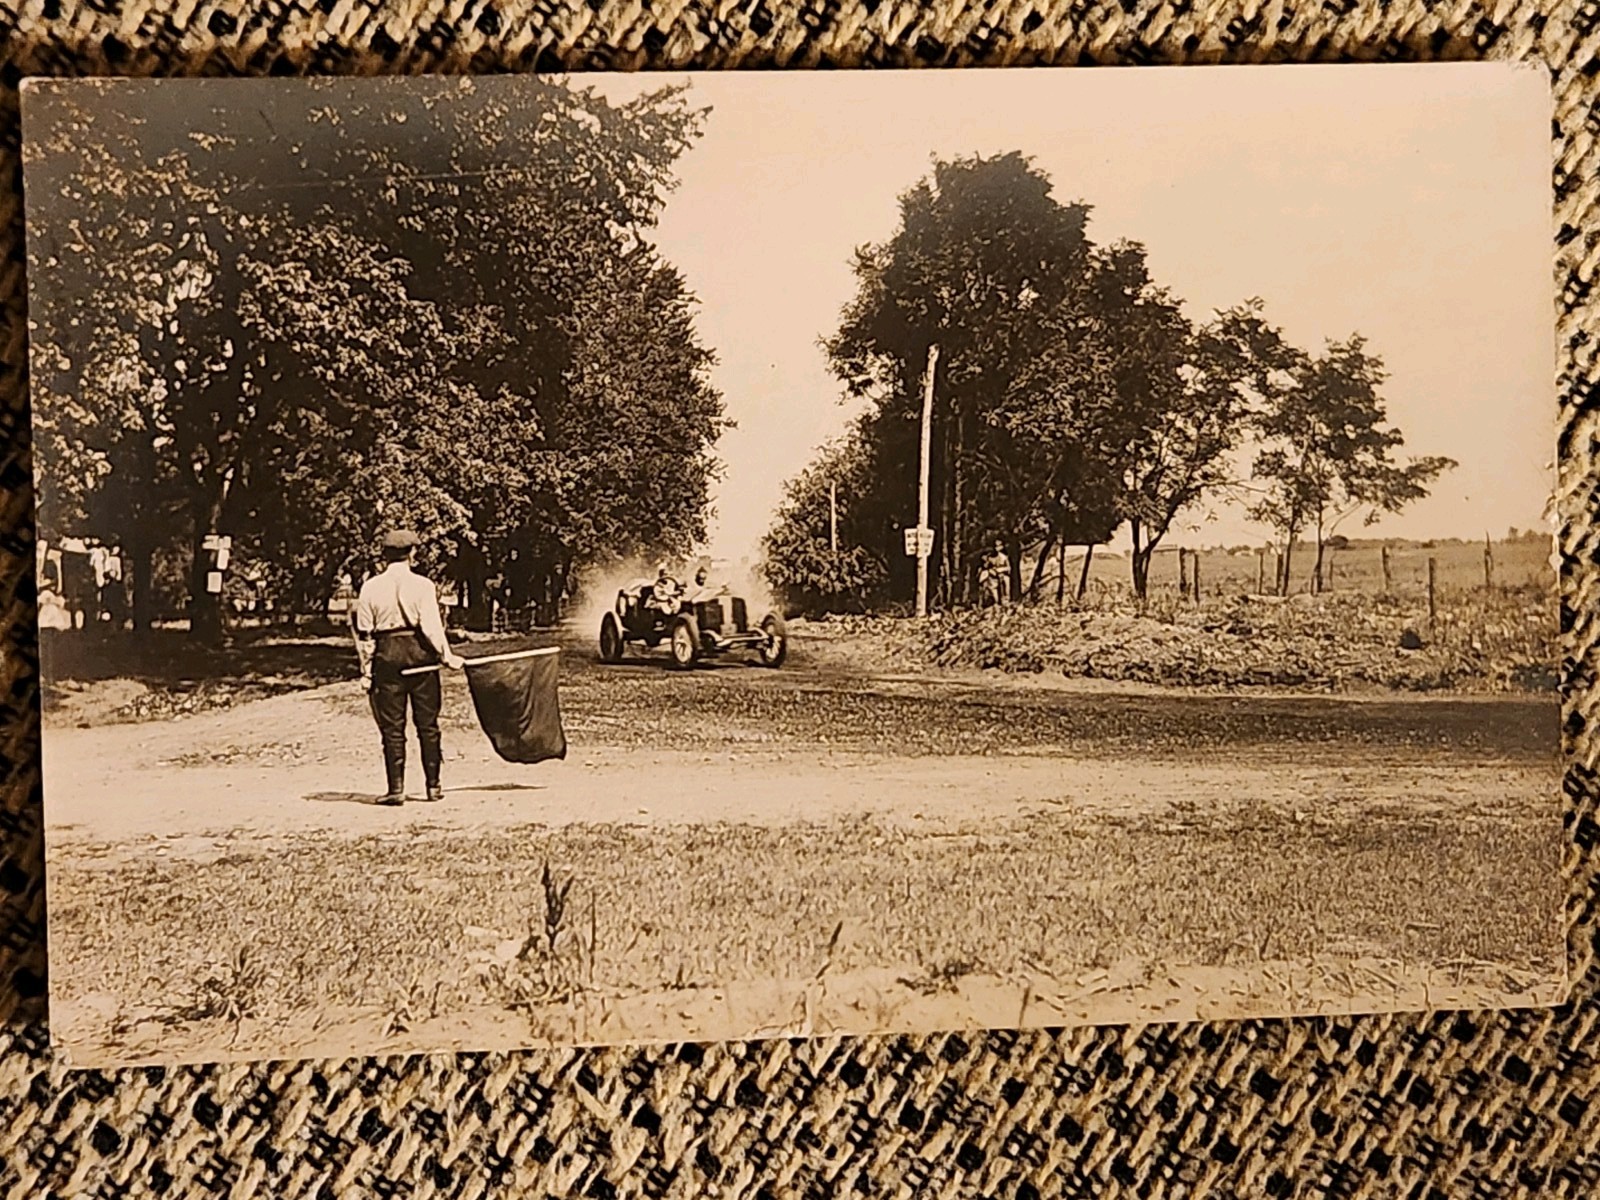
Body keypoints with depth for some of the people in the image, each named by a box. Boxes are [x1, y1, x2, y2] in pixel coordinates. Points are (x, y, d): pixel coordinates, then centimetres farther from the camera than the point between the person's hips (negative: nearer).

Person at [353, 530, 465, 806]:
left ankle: (396, 788, 2)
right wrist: (447, 656, -2)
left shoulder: (370, 588, 1)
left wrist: (366, 670, 9)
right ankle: (433, 785, 13)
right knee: (427, 723, 9)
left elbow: (364, 634, 4)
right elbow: (432, 627, -11)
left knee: (392, 726, 5)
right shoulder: (422, 585, -5)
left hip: (387, 655, 1)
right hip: (420, 652, -1)